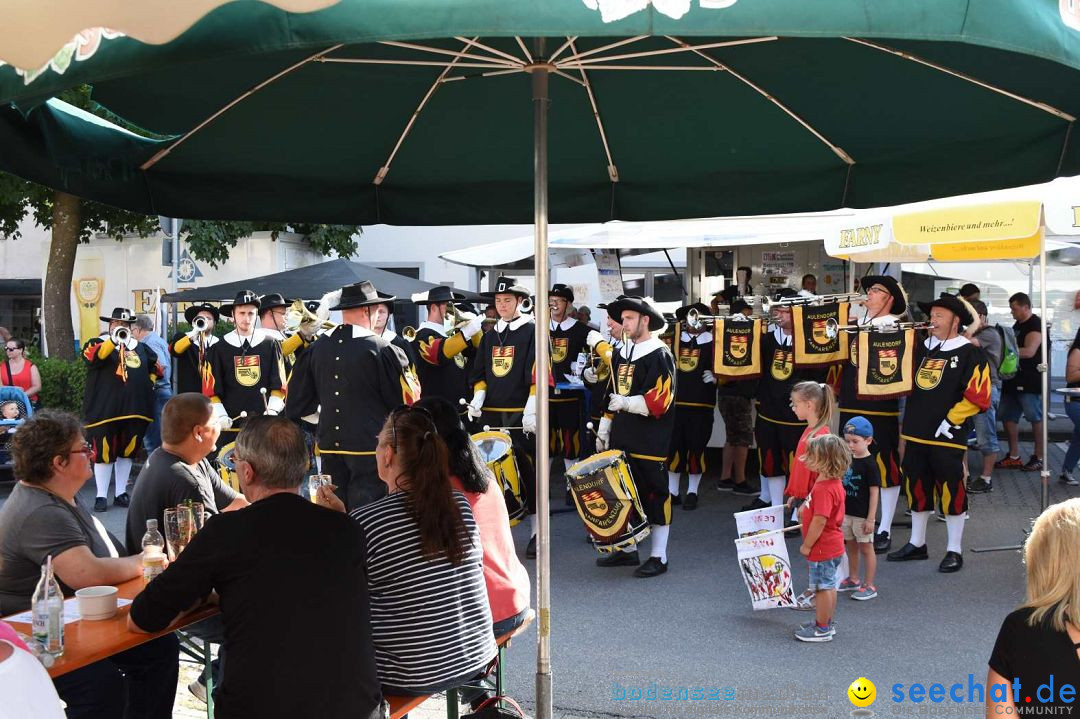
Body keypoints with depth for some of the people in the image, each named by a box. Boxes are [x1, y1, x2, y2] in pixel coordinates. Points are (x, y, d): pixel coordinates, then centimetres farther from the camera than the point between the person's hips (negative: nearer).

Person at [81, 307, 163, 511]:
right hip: (105, 408, -4)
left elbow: (156, 366, 28)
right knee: (104, 452, -3)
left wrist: (149, 383, 12)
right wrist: (114, 340, -35)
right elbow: (94, 356, -21)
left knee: (127, 451, 10)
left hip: (135, 409, 4)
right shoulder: (98, 342, 2)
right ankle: (101, 496, 5)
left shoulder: (140, 347, 16)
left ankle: (121, 493, 19)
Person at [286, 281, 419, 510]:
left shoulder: (315, 350, 0)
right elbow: (407, 401, -7)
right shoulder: (382, 350, -13)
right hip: (370, 449, -4)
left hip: (330, 449, 5)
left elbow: (297, 405, 7)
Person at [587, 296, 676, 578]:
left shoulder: (660, 356, -9)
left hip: (649, 443, -7)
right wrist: (604, 430, 18)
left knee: (654, 496, 0)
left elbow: (660, 401, -17)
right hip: (621, 438, 8)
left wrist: (627, 402, -26)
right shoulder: (621, 353, 14)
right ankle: (628, 550, 25)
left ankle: (658, 557, 9)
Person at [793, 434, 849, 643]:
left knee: (822, 588, 1)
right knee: (829, 586, 20)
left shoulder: (824, 489, -28)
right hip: (832, 546, 10)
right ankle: (827, 623, 32)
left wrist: (807, 545, -19)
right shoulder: (834, 483, 5)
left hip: (823, 549, -10)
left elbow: (819, 521, -28)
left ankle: (822, 629, 12)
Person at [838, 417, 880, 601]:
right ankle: (853, 579, 32)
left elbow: (874, 492, -16)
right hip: (847, 513, 7)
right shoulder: (848, 460, 5)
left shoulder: (870, 464, -16)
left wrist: (870, 519, -17)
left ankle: (869, 586, 10)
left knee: (866, 548, 2)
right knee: (851, 546, 18)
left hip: (863, 515, -7)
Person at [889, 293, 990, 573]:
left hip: (947, 435, -6)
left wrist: (950, 421, -14)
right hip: (916, 432, 6)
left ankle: (954, 551, 10)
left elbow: (977, 396, -12)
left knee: (951, 491, -1)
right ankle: (917, 544, 26)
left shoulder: (969, 353, -6)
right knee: (917, 488, 13)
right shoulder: (922, 348, 11)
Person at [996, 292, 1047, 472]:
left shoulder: (1035, 325, -12)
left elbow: (1029, 351, -24)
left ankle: (1039, 458, 7)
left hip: (1030, 382, -10)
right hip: (1014, 379, 10)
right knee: (1008, 417, 9)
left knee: (1036, 418, -2)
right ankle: (1013, 457, 16)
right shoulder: (1018, 325, 16)